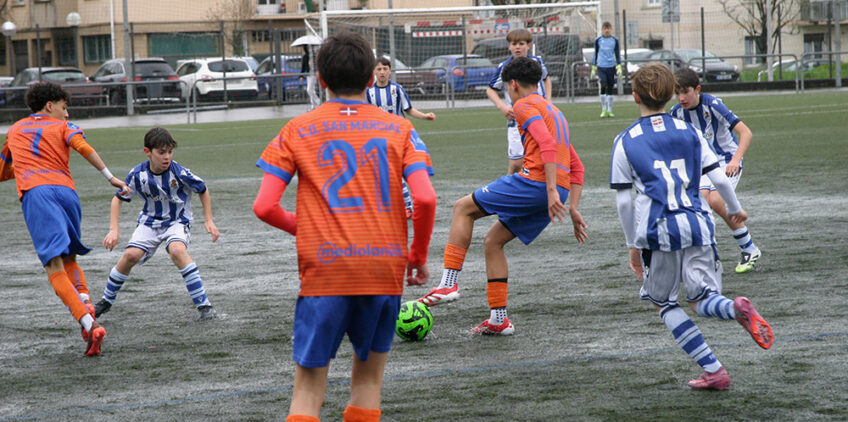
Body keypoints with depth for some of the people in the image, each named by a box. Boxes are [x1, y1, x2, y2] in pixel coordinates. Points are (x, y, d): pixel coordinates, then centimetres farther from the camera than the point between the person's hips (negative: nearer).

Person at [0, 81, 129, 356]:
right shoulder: (62, 126, 21)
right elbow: (82, 147, -1)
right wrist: (110, 177, -2)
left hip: (34, 192, -1)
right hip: (65, 189, 1)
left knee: (54, 266, -13)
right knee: (69, 258, 22)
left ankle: (88, 323, -30)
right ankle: (85, 301, -6)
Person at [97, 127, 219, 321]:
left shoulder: (179, 173, -22)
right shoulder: (138, 174, -16)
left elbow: (203, 190, -3)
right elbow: (118, 198, -1)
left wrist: (208, 220, -5)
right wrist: (114, 230, -10)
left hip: (178, 221, -3)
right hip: (150, 222, 3)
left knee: (177, 250, -32)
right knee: (131, 255, -17)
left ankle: (204, 305, -28)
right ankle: (106, 301, 9)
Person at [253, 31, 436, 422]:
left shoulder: (297, 131, 5)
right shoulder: (399, 129, 6)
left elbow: (264, 207, -2)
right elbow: (426, 199, -6)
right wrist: (419, 256, 10)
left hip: (323, 271, -1)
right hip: (385, 270, 2)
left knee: (308, 388, 3)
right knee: (369, 375, 16)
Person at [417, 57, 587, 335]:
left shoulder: (525, 105, 1)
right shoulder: (553, 111, 30)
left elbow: (547, 144, -17)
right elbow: (577, 168, 27)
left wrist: (551, 190, -23)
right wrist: (573, 209, 23)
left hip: (535, 181, -8)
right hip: (554, 194, 8)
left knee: (464, 208, 3)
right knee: (493, 242, 16)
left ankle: (449, 283, -7)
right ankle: (498, 319, 11)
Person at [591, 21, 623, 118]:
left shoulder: (614, 40, 6)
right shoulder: (598, 40, 5)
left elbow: (617, 54, 9)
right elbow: (595, 54, 11)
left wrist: (619, 67, 0)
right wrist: (593, 68, 11)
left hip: (611, 66, 1)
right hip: (601, 66, -1)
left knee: (611, 88, 3)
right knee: (603, 86, -16)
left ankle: (609, 111, 12)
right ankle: (603, 110, -10)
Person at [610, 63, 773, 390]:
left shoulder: (625, 142, 2)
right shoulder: (689, 131, 9)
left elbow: (623, 201, 2)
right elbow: (719, 179, 9)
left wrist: (633, 245, 13)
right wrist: (735, 209, 28)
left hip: (658, 231, -2)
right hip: (697, 224, 2)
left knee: (663, 303, 15)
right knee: (701, 300, 9)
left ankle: (713, 371, 5)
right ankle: (737, 308, -28)